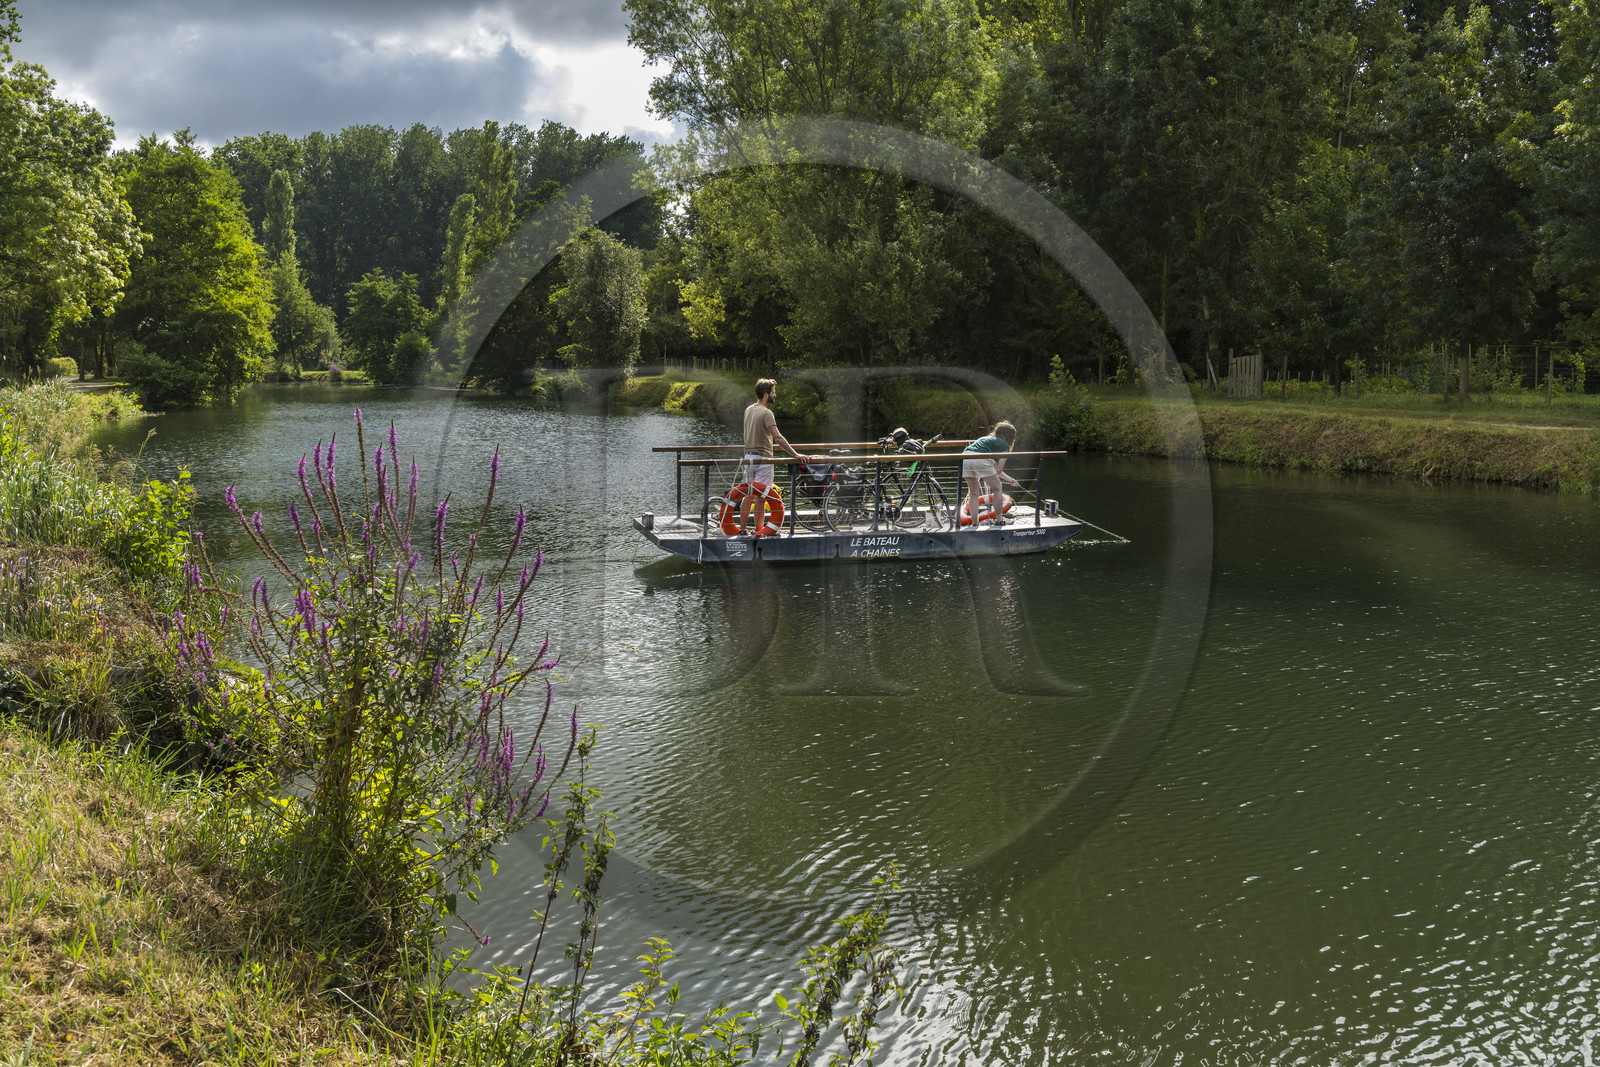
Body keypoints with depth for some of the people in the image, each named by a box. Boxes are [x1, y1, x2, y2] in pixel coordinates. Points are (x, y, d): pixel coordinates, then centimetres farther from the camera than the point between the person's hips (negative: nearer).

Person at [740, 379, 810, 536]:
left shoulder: (749, 410, 10)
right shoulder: (766, 413, -16)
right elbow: (777, 436, -26)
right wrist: (795, 454, -28)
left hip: (748, 457, 8)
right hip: (763, 459, -8)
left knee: (748, 495, 14)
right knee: (761, 497, -3)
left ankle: (742, 529, 20)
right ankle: (758, 532, -2)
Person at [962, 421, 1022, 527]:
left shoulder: (985, 438, 38)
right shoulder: (1004, 445, 18)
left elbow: (995, 469, 43)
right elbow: (999, 470, 7)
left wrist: (1010, 480, 50)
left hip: (964, 457, 6)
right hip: (980, 459, -6)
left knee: (974, 492, 21)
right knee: (997, 489, 14)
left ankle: (974, 523, 19)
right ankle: (999, 520, 20)